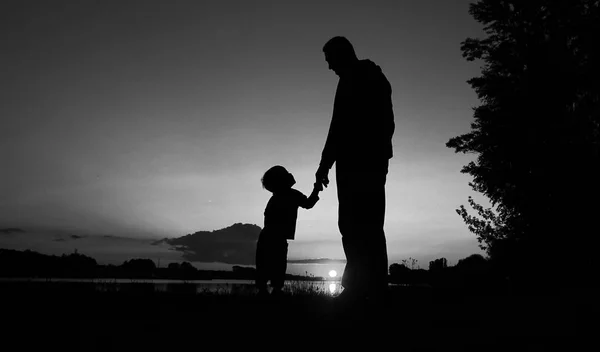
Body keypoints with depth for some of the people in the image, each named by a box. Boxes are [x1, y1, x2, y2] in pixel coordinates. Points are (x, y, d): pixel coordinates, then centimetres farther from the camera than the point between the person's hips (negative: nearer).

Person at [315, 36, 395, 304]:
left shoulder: (352, 80, -4)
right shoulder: (377, 78, 24)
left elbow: (341, 123, -14)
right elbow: (386, 123, 24)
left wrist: (325, 163, -14)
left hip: (356, 160, -10)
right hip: (376, 158, 10)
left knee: (353, 225, -12)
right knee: (370, 225, 6)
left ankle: (359, 287, -15)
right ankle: (375, 287, 5)